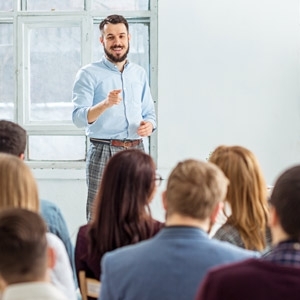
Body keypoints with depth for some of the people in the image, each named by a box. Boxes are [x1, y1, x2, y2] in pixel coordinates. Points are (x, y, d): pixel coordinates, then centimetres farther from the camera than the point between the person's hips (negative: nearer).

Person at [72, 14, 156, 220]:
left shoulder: (140, 73, 14)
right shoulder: (89, 74, -2)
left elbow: (149, 113, 19)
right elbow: (79, 118, -11)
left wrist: (149, 125, -5)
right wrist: (105, 104, -28)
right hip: (104, 153, -4)